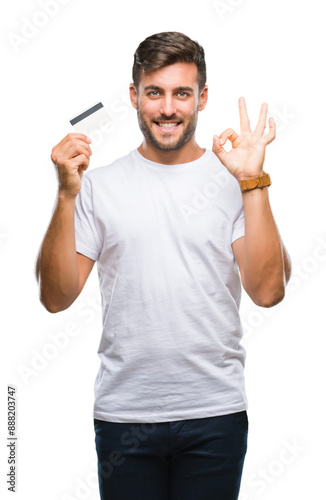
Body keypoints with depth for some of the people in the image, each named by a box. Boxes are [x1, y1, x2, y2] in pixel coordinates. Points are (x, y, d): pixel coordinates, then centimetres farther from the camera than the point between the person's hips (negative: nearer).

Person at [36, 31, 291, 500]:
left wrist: (252, 183, -15)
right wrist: (67, 196, -12)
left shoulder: (232, 180, 1)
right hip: (123, 413, 0)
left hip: (215, 412, 0)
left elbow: (268, 291, -9)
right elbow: (56, 297, -2)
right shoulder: (99, 185, 3)